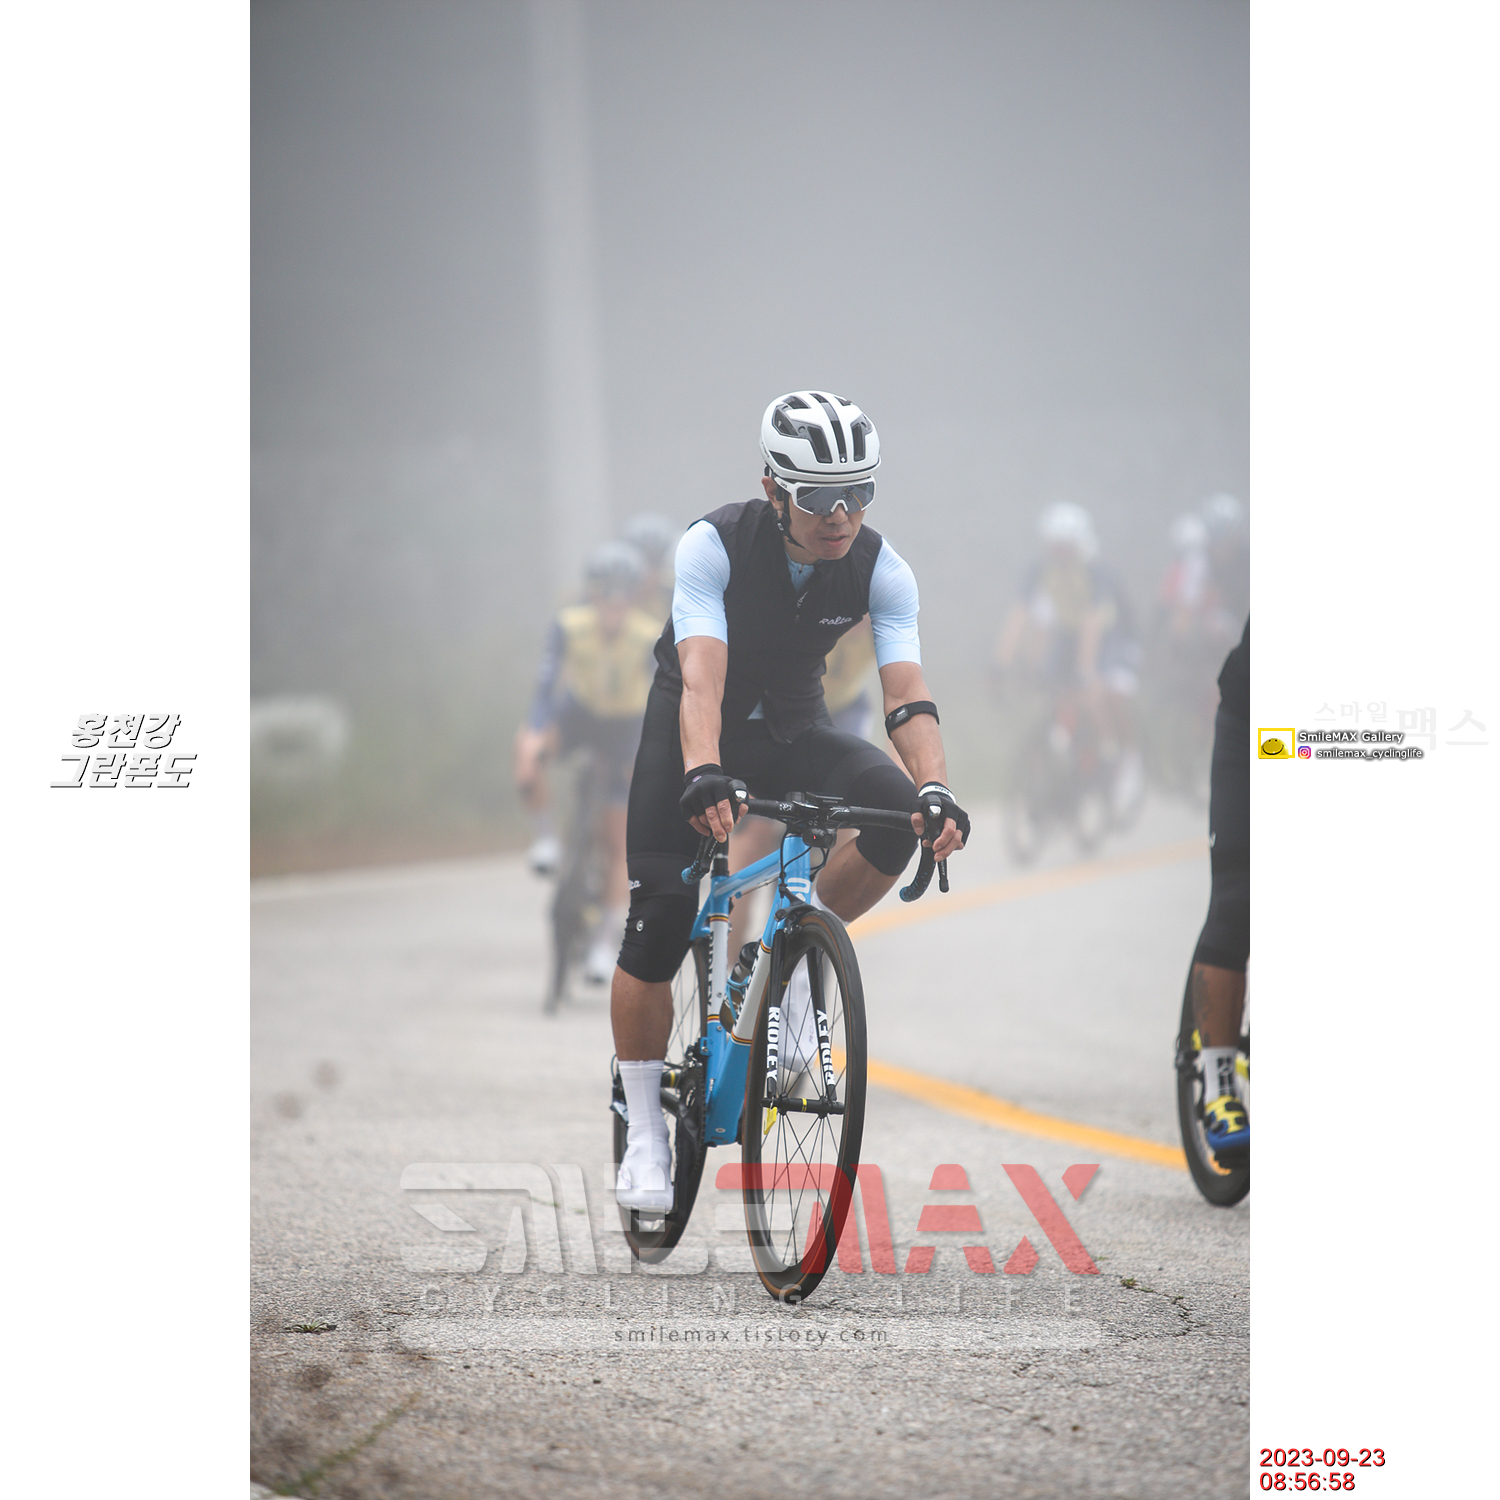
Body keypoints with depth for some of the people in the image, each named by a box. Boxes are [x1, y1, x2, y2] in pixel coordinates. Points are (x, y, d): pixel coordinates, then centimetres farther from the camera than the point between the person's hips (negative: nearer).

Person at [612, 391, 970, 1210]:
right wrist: (704, 775, -59)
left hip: (793, 728, 3)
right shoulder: (712, 547, -29)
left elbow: (908, 694, -28)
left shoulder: (880, 568, -20)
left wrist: (937, 789, -46)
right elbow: (701, 678, -41)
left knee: (897, 812, -27)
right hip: (694, 729, -2)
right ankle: (643, 1128, 2)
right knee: (659, 919, -14)